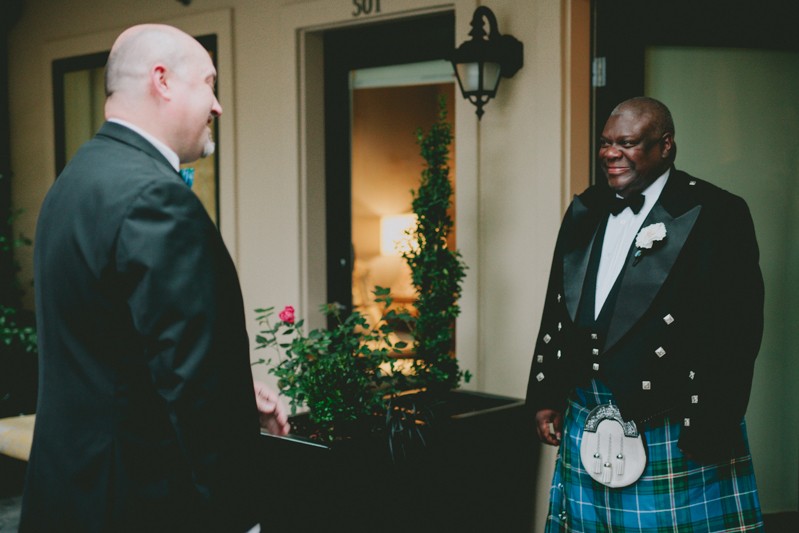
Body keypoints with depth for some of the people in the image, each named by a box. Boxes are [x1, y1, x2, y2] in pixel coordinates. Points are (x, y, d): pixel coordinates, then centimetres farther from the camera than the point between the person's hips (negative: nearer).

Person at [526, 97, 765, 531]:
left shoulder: (716, 214, -8)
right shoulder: (585, 211, 11)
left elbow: (737, 329, -13)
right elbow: (557, 309, 15)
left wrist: (710, 430, -16)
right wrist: (545, 397, 11)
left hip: (675, 432, -6)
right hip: (584, 427, 6)